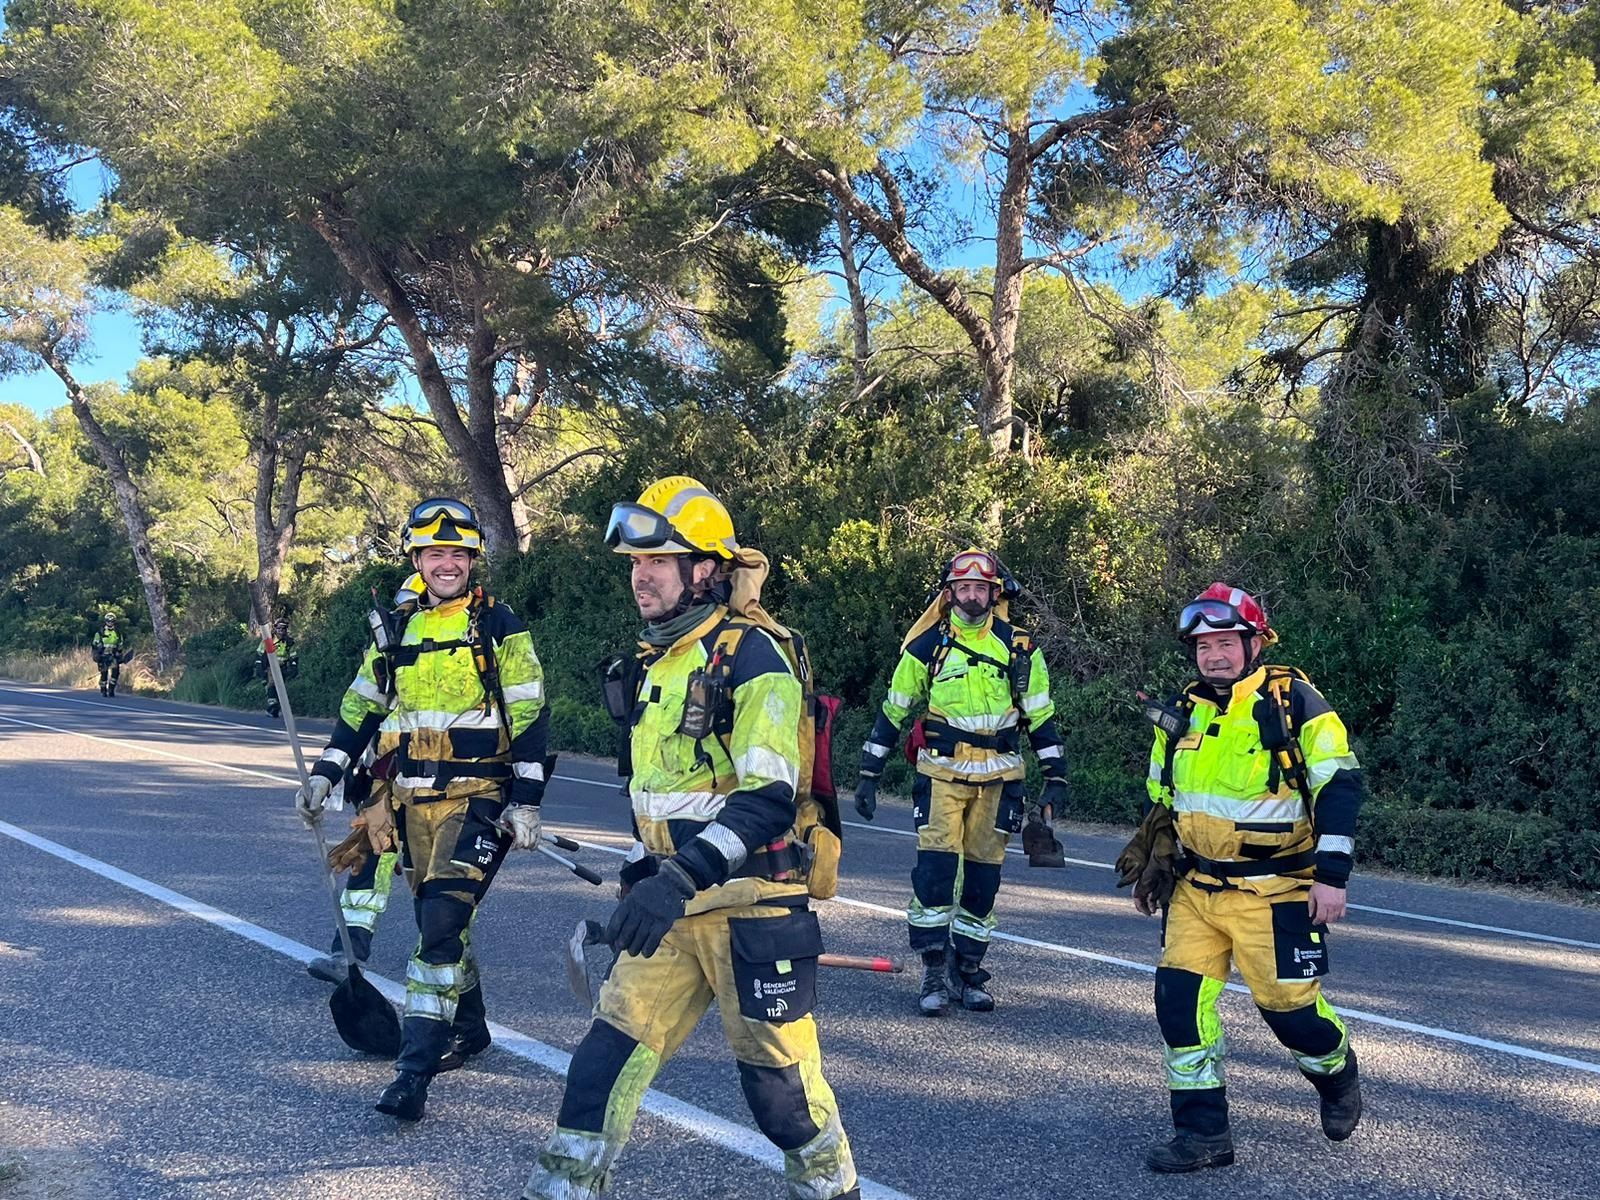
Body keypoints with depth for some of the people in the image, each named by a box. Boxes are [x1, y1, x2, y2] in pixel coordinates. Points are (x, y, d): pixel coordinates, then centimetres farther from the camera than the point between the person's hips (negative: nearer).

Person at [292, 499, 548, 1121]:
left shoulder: (499, 627, -3)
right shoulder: (396, 630, 12)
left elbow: (529, 714, -5)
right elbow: (360, 706, 19)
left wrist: (526, 800, -10)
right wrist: (324, 774, 11)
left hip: (478, 796, -6)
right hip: (412, 798, 6)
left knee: (442, 922, -15)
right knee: (437, 921, 13)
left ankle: (415, 1067, -13)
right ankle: (469, 1029, 33)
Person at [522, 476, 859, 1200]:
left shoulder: (752, 657, -15)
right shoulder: (659, 660, 13)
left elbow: (769, 798, -24)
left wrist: (682, 879, -32)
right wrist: (640, 878, 22)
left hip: (750, 907, -7)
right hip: (672, 901, 8)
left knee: (776, 1071, 4)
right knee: (610, 1050, 4)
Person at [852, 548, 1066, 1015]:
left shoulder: (1019, 648, 2)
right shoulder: (926, 646, 0)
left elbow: (1041, 716, 8)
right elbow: (893, 710, 6)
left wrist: (1055, 779, 2)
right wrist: (869, 774, 4)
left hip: (998, 777, 2)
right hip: (941, 771, -1)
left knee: (983, 877, 5)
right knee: (935, 867, -11)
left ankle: (967, 972, 17)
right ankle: (934, 974, -1)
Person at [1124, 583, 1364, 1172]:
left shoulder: (1292, 702, -10)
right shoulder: (1183, 713, 9)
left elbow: (1340, 784, -12)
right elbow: (1163, 799, 21)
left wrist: (1332, 875, -17)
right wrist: (1151, 865, 22)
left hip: (1271, 892, -5)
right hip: (1196, 887, 5)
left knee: (1288, 1005, 1)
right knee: (1178, 997, -5)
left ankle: (1338, 1074, 35)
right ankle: (1202, 1132, 6)